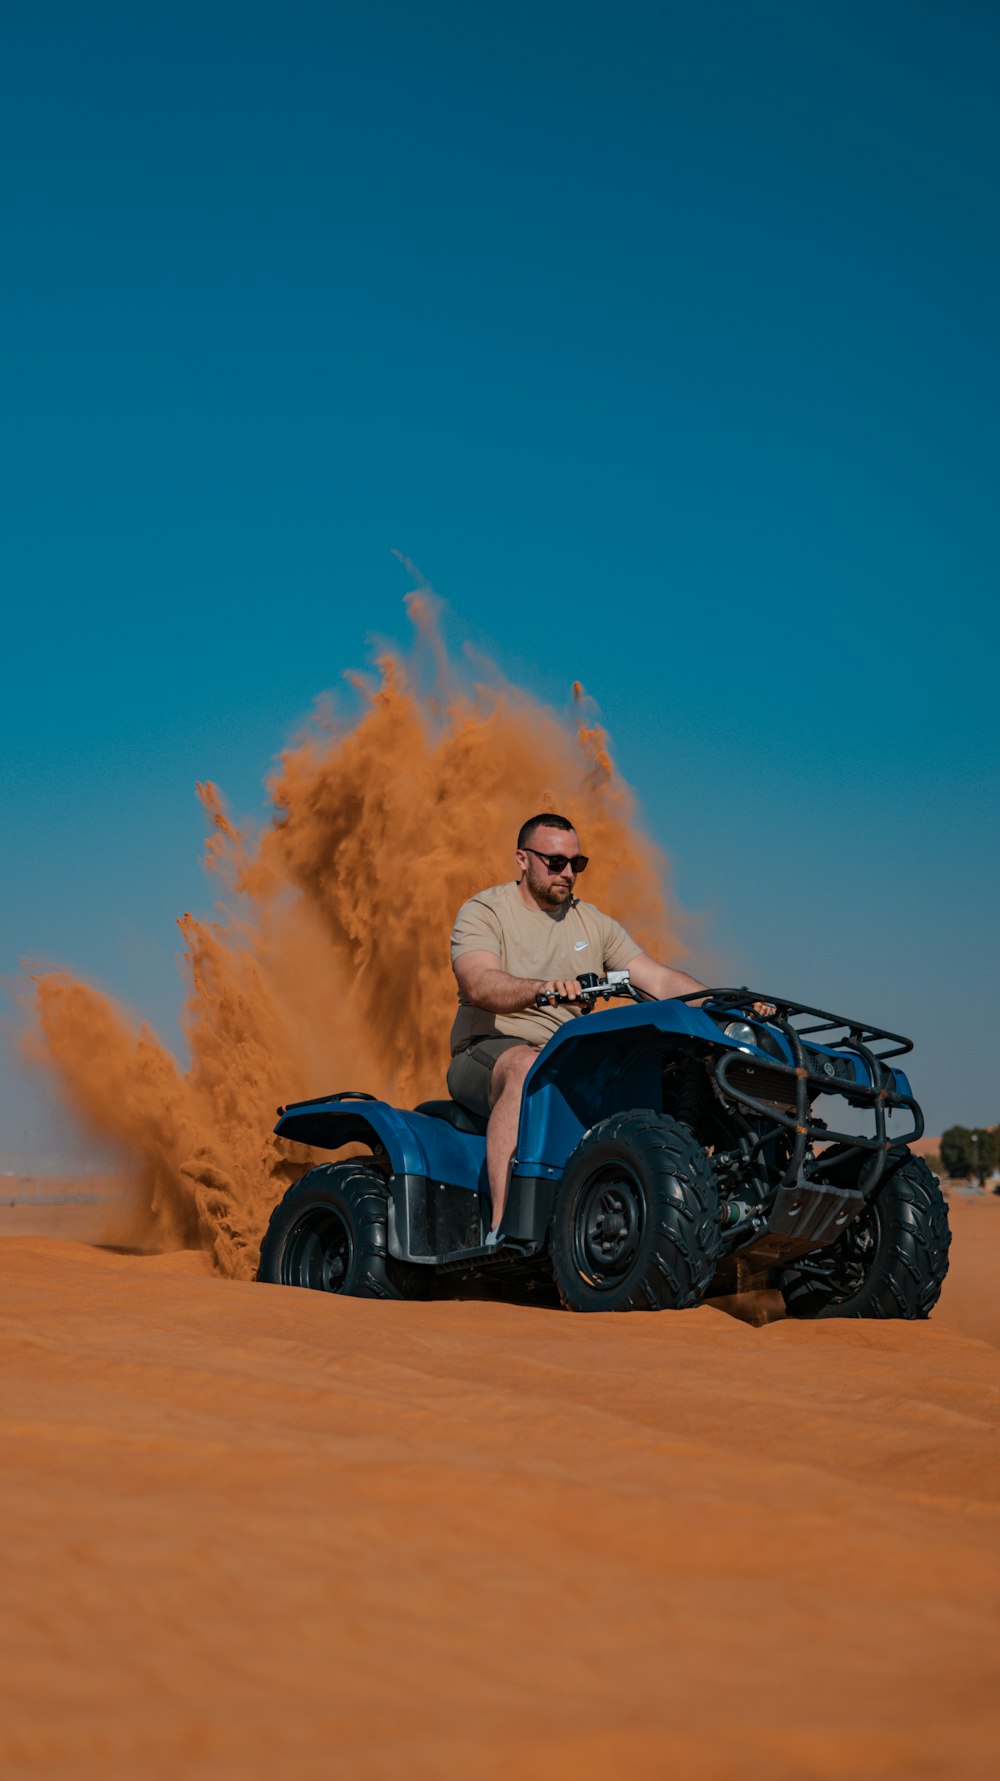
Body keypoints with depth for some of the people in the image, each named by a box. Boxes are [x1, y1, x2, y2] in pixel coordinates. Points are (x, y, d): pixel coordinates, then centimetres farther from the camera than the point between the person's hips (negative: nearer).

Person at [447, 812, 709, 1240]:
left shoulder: (593, 924, 16)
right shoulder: (484, 912, 0)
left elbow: (659, 979, 7)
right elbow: (478, 985, -20)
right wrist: (540, 988, -40)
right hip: (488, 1052, -5)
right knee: (525, 1066, -39)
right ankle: (503, 1228, -44)